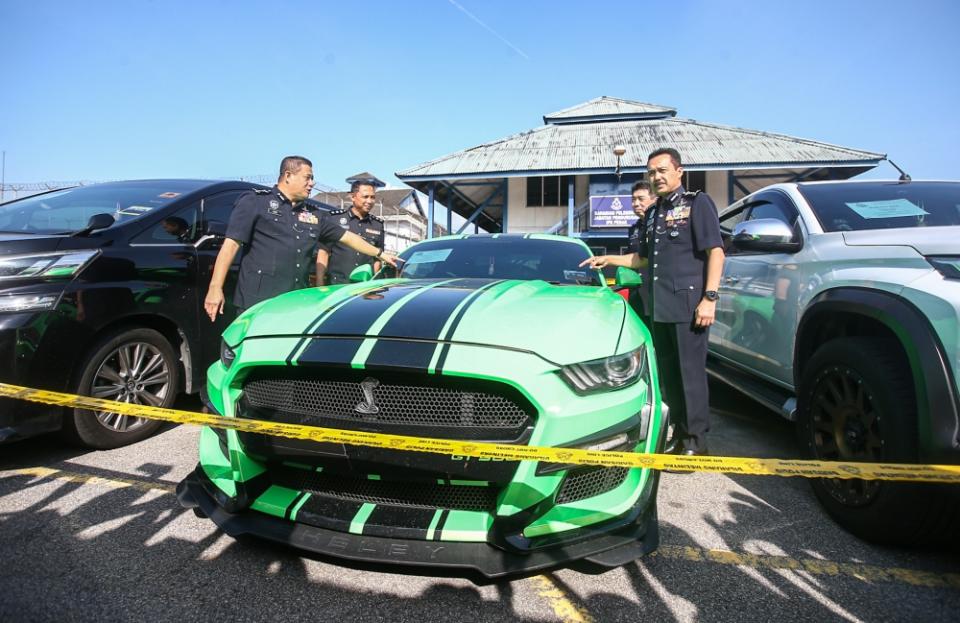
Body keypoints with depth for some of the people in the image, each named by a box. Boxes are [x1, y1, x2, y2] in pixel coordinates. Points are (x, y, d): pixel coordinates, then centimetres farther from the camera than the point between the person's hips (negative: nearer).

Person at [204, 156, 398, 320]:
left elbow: (347, 236, 27)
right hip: (257, 302, -6)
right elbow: (231, 244, -7)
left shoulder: (312, 214, 19)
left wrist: (380, 253, 26)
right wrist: (215, 287, -14)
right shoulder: (255, 202, 0)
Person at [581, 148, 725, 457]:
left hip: (688, 305, -7)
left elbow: (716, 252, -8)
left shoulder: (697, 203, 0)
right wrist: (609, 260, 21)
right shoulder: (653, 213, 20)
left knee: (691, 373, -4)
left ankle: (696, 441, 6)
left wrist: (709, 297, -16)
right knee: (668, 374, 11)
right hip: (659, 308, 7)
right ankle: (679, 432, 23)